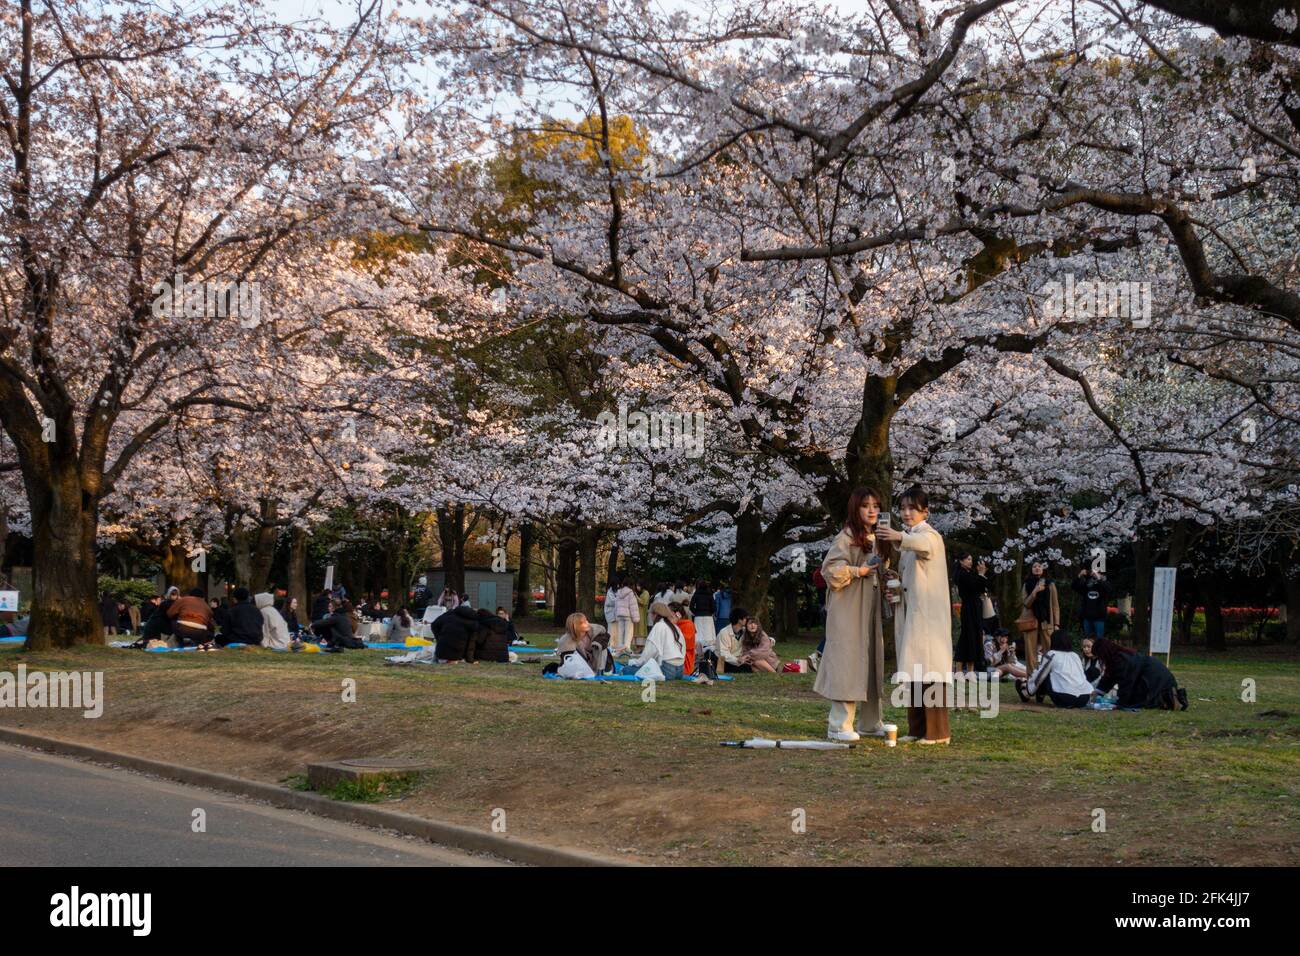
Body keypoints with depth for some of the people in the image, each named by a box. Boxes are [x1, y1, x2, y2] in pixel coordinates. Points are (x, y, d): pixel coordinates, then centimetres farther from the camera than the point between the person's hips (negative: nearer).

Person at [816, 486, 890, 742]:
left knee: (872, 663, 11)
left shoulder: (876, 539, 16)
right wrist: (858, 571, -20)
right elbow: (830, 568, -20)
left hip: (870, 610, 8)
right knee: (847, 665, -9)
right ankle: (840, 725, -7)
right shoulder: (846, 537, -9)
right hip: (848, 610, -8)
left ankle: (870, 722, 19)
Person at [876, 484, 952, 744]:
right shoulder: (908, 539, 17)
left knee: (930, 671, -10)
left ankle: (937, 731, -8)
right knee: (913, 672, 9)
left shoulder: (931, 536, -9)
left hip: (928, 614, -8)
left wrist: (900, 538, -55)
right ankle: (917, 729, 14)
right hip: (908, 613, 8)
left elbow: (923, 544, -35)